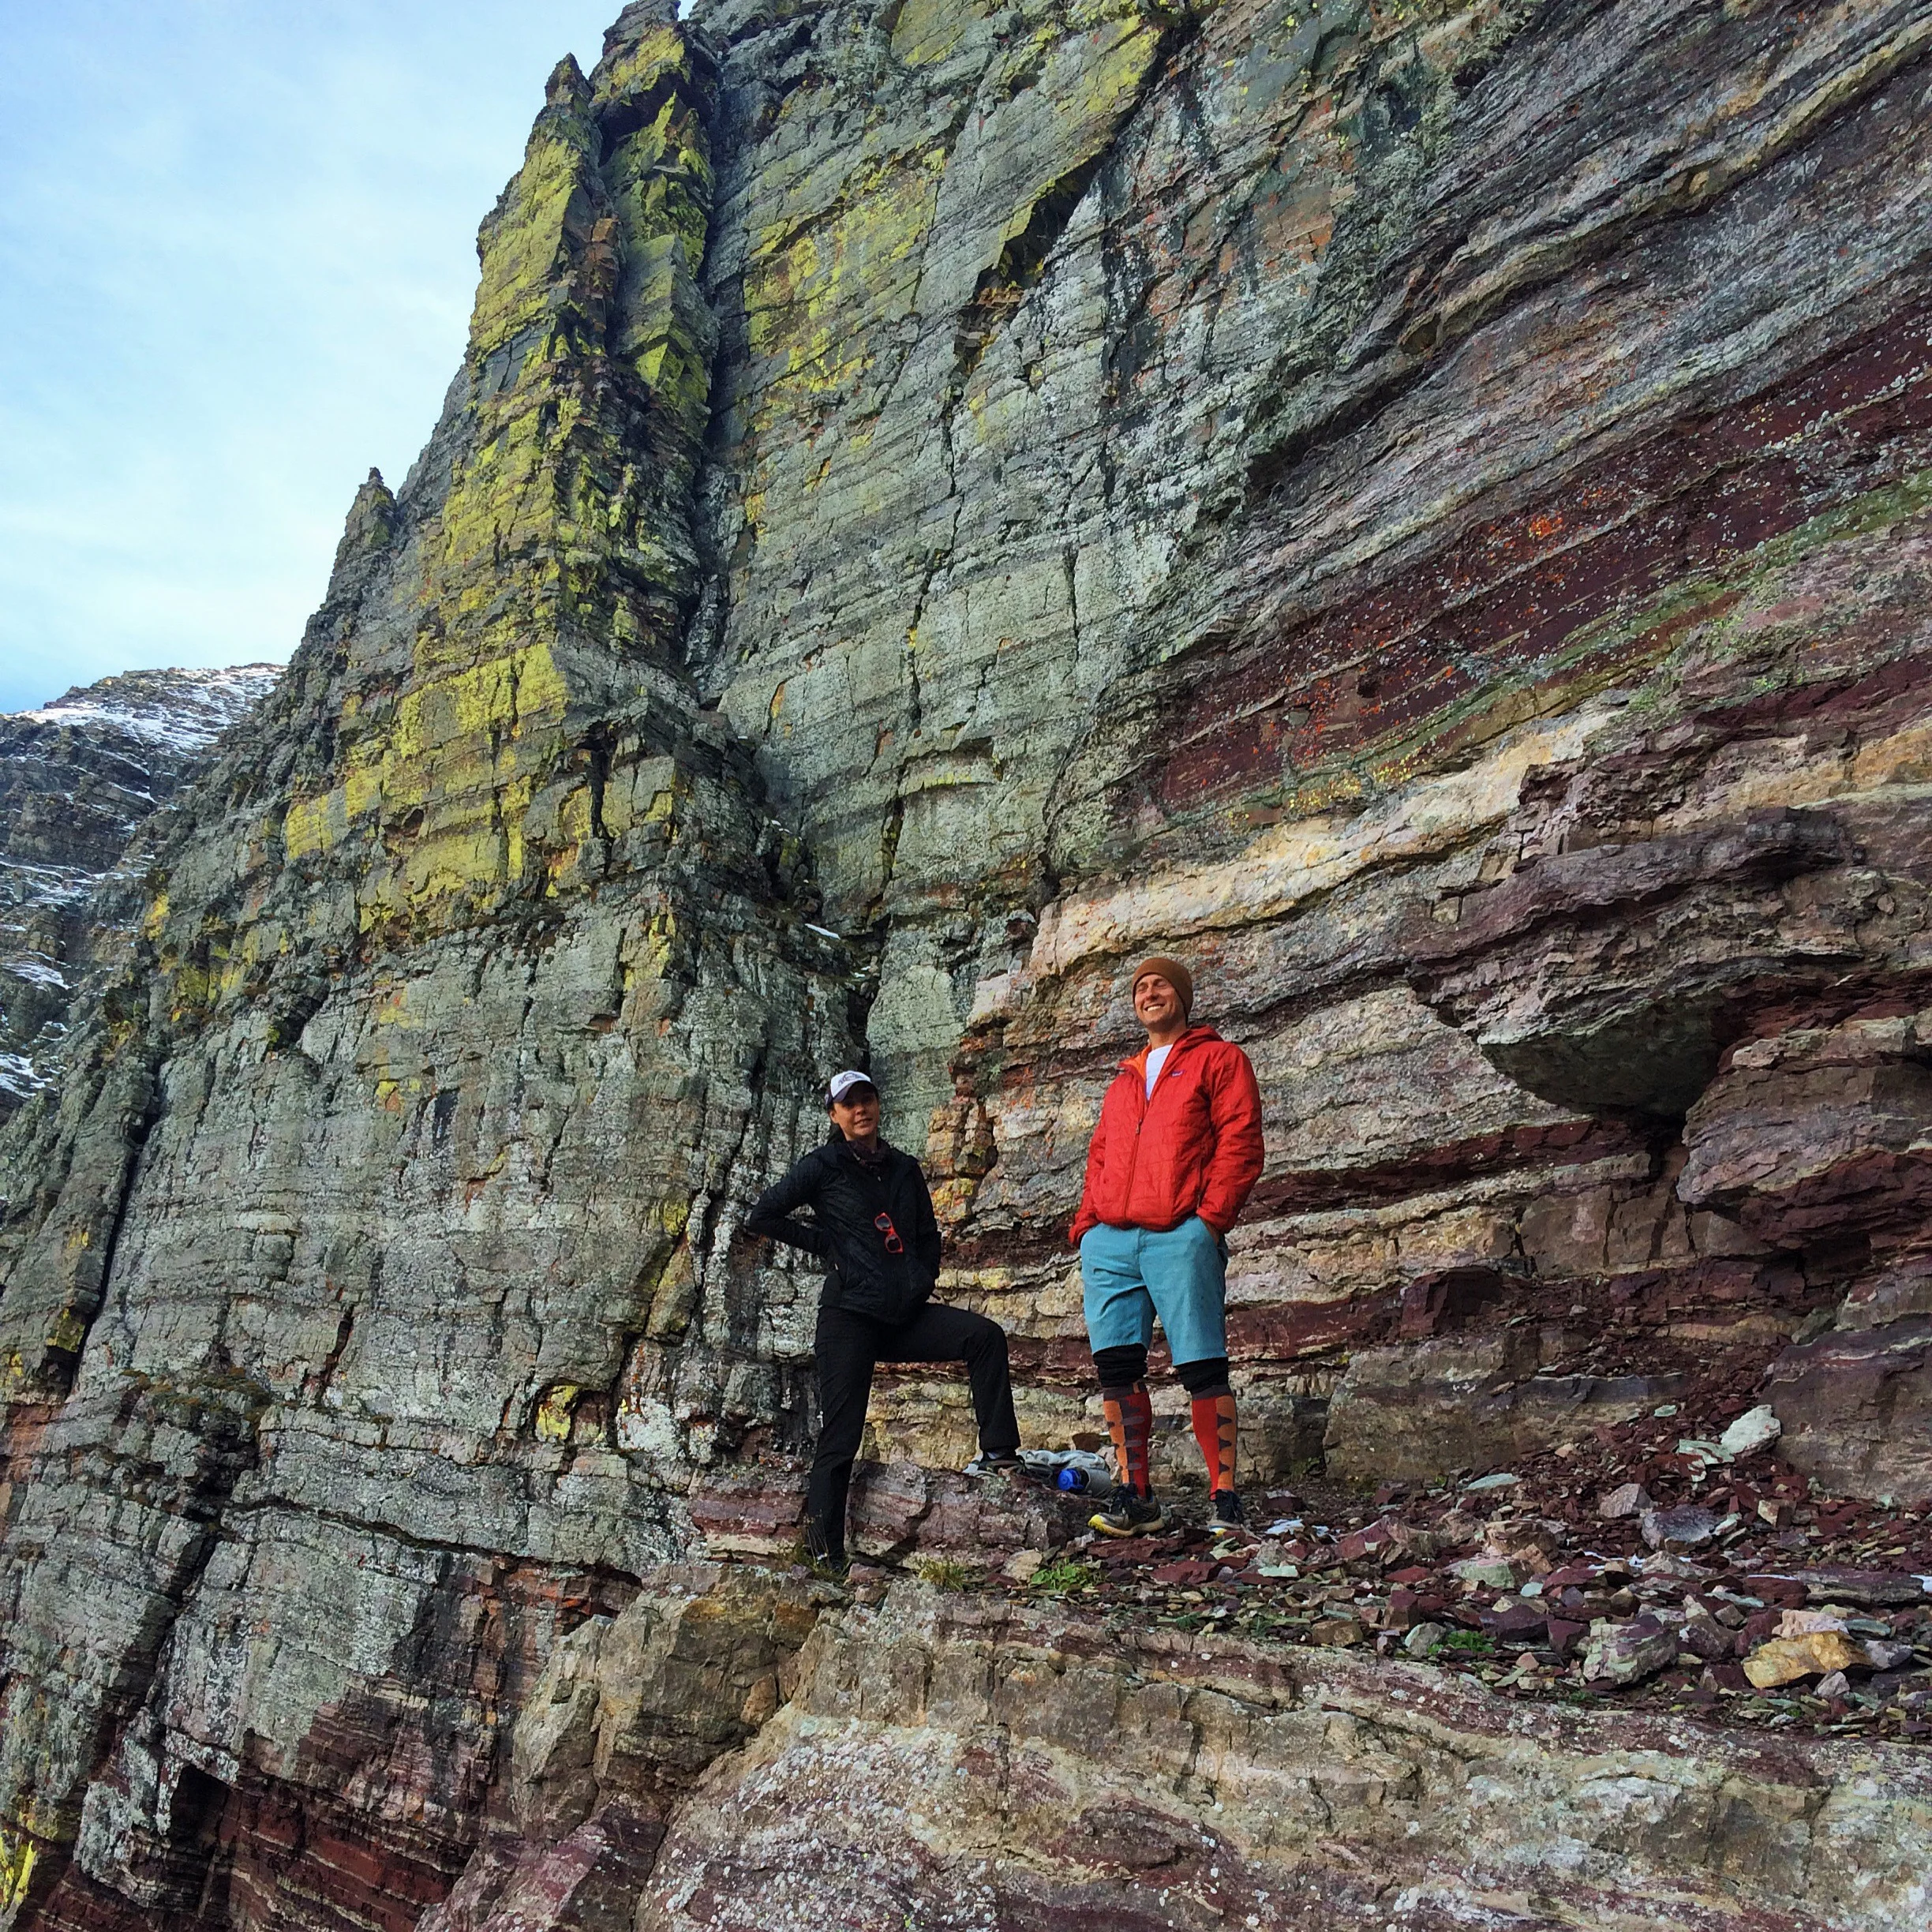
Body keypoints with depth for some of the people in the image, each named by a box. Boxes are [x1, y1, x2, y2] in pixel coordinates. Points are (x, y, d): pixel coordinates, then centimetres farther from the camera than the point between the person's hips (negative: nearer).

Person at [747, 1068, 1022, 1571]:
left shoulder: (905, 1169, 15)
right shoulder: (822, 1166, 0)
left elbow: (928, 1235, 24)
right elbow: (761, 1218, -3)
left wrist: (924, 1278, 7)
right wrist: (824, 1244, -3)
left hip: (907, 1315, 5)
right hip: (850, 1316, -5)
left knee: (985, 1336, -15)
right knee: (840, 1436, -4)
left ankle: (999, 1452, -10)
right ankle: (825, 1554, 6)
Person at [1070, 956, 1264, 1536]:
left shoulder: (1218, 1058, 10)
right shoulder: (1123, 1081, 28)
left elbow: (1240, 1141, -1)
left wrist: (1212, 1215, -12)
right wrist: (1086, 1222, 10)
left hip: (1180, 1237, -5)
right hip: (1109, 1239, 6)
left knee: (1202, 1368, -5)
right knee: (1116, 1365, 0)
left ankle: (1225, 1499, 4)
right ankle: (1134, 1494, 9)